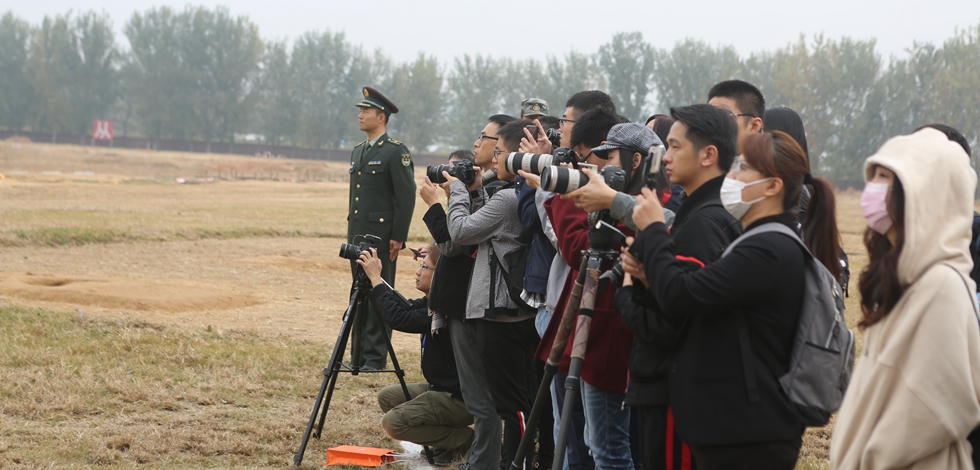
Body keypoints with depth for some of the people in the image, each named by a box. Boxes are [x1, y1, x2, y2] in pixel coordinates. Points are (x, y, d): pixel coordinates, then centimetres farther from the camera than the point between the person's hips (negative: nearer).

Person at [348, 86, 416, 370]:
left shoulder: (396, 152, -9)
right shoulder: (358, 152, 17)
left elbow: (407, 197, -13)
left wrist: (398, 237, -16)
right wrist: (351, 231, 18)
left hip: (381, 235, -8)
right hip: (358, 235, 8)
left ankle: (376, 357, 0)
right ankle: (359, 353, 16)